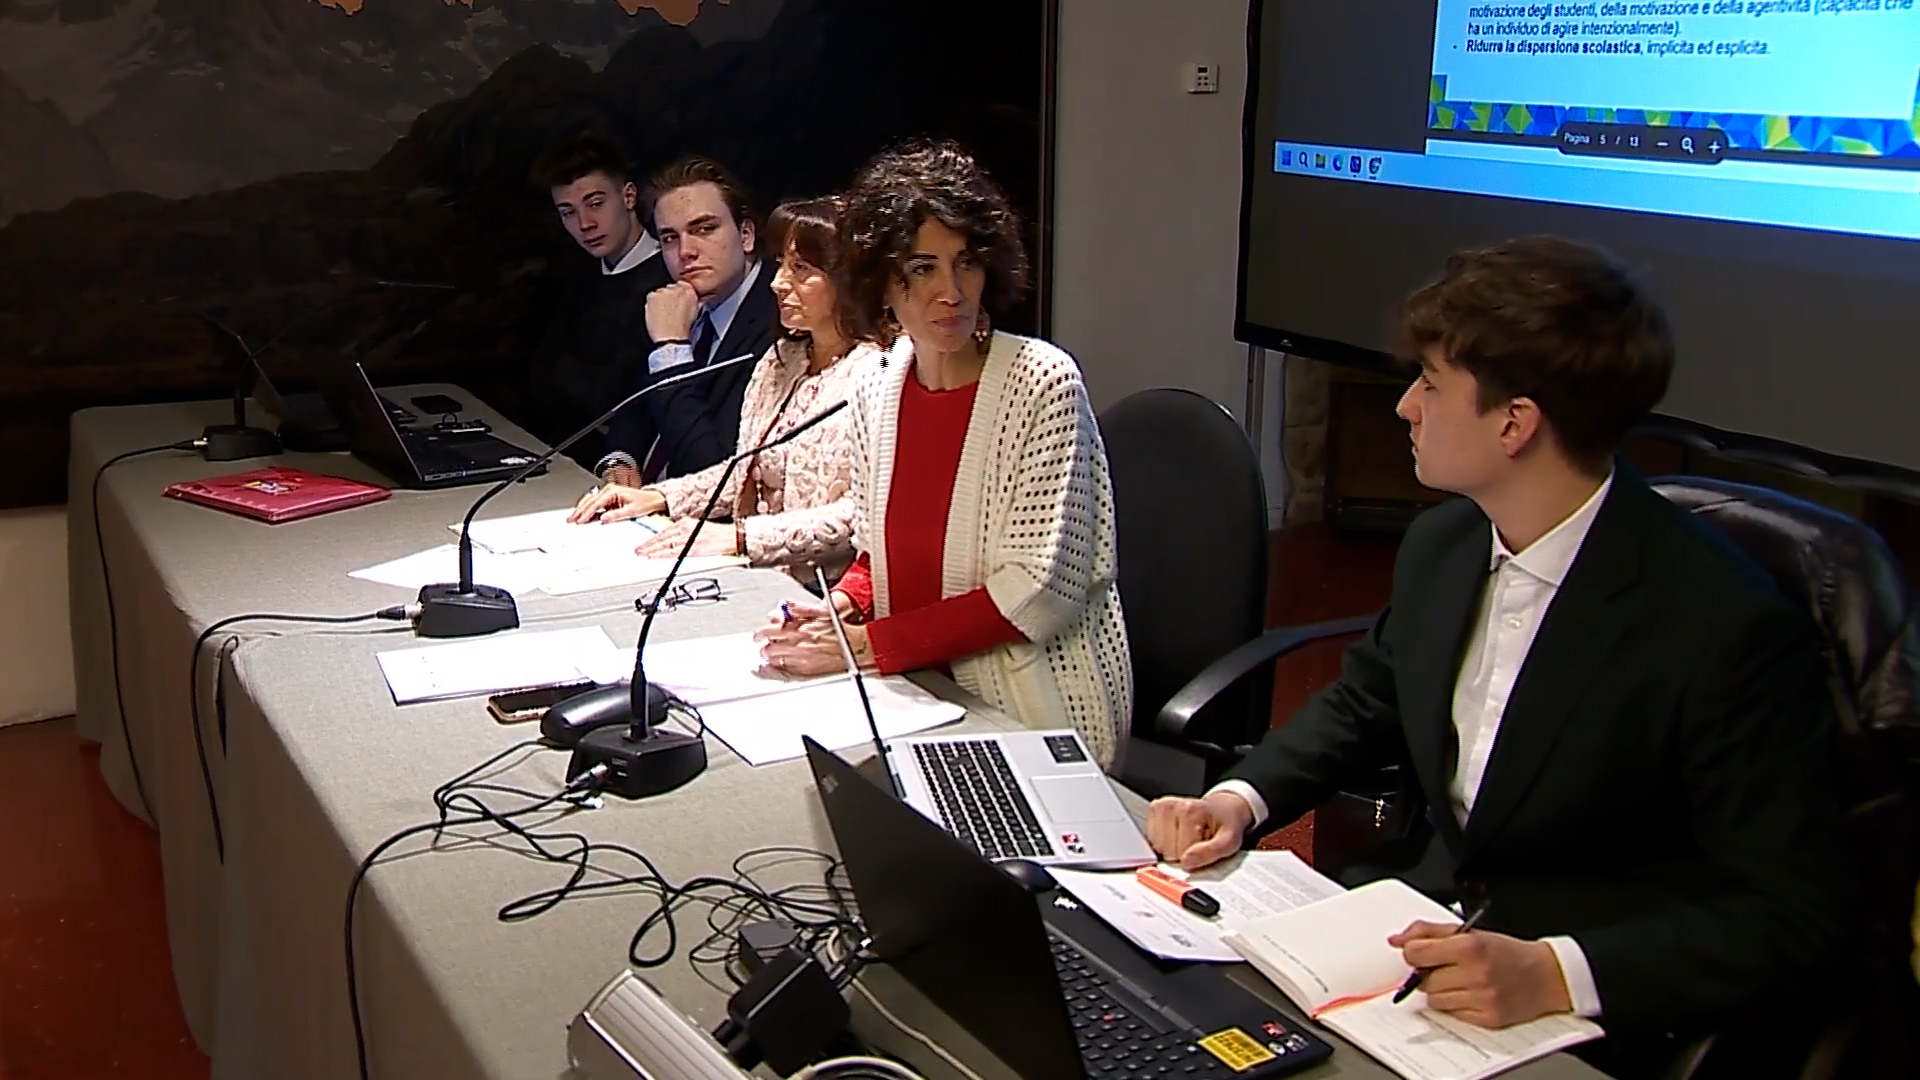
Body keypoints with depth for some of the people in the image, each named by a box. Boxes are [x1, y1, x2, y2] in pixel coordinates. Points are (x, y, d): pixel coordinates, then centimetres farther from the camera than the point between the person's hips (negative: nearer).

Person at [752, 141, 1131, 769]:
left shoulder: (1043, 383, -13)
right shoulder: (876, 392, 4)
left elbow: (1037, 590, -16)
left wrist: (869, 644, -18)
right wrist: (840, 606, -6)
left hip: (1032, 714, -6)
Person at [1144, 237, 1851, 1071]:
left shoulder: (1728, 628, -21)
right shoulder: (1441, 544, 0)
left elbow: (1792, 909, -18)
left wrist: (1554, 973, -31)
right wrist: (1240, 800, -1)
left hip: (1589, 1012, -6)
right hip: (1415, 916, 6)